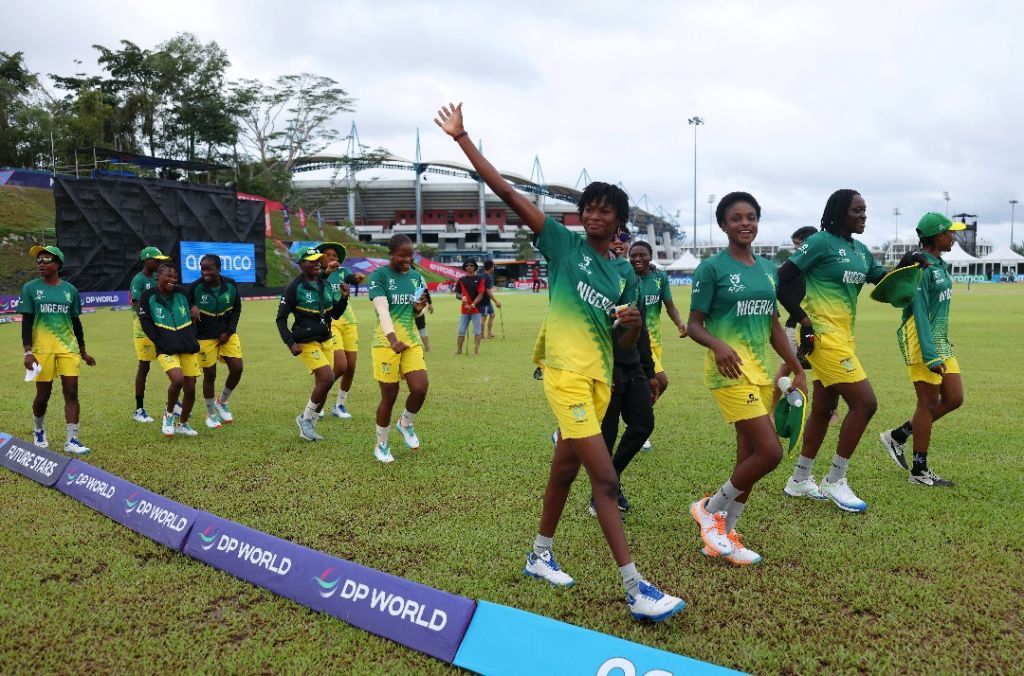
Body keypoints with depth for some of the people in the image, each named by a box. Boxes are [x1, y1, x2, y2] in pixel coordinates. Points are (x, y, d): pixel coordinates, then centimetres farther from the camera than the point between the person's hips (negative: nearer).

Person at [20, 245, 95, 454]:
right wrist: (27, 352, -10)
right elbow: (26, 322, -1)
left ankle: (72, 440, -1)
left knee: (71, 392, -4)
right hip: (42, 348, -1)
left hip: (68, 347, 2)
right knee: (43, 394, 7)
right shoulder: (30, 288, 0)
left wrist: (83, 352, 14)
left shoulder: (70, 290, 6)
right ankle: (39, 431, 34)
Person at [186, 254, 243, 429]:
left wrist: (228, 331, -5)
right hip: (205, 337, -3)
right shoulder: (195, 287, -14)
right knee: (210, 375, 2)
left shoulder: (230, 285, -6)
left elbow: (236, 309, 3)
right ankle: (211, 413, 23)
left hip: (227, 334, 3)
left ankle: (222, 402, 22)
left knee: (237, 369, -6)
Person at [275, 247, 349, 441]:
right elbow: (281, 318, -7)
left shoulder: (324, 285, 8)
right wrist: (290, 343, -16)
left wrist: (344, 298, -4)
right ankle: (305, 418, 3)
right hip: (307, 343, -7)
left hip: (326, 340, 7)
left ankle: (307, 429, 21)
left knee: (322, 385, 7)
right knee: (328, 378, -18)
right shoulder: (294, 287, -10)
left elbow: (335, 314, 14)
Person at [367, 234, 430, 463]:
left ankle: (405, 424, 22)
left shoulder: (415, 276, 10)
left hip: (412, 341, 5)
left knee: (420, 388, -9)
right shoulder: (379, 275, -8)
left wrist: (419, 307, -5)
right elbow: (382, 309, -22)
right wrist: (392, 338, -36)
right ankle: (381, 445, 21)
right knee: (389, 395, 1)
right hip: (387, 342, -5)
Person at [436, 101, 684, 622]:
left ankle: (540, 556, 35)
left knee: (566, 467, 17)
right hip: (566, 371, -6)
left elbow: (627, 342, 15)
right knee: (605, 478, -11)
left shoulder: (624, 273, 11)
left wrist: (632, 322, -9)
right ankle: (636, 589, -8)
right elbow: (506, 192, -6)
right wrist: (462, 137, -9)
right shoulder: (563, 243, -2)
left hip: (600, 375, 6)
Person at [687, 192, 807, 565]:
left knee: (749, 456, 9)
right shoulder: (712, 267, -7)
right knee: (770, 452, -14)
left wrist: (797, 369, 16)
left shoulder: (768, 269, 13)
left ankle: (724, 535, 22)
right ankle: (710, 509, 8)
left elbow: (774, 326, 19)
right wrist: (718, 345, -27)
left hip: (762, 369, 7)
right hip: (730, 370, -7)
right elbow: (694, 324, -7)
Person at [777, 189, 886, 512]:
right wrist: (804, 321, -16)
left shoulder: (860, 250, 13)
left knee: (824, 407, 14)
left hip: (843, 336, 9)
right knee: (865, 402, -10)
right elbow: (782, 280, -14)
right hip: (823, 335, -9)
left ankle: (800, 480, 27)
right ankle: (835, 481, 3)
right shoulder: (821, 242, -11)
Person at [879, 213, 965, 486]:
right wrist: (930, 356, -25)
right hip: (921, 341, -9)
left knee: (954, 399, 10)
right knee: (929, 403, -2)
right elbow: (920, 313, -21)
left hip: (941, 340, 9)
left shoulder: (938, 263, 12)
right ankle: (920, 472, 9)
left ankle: (897, 436, 22)